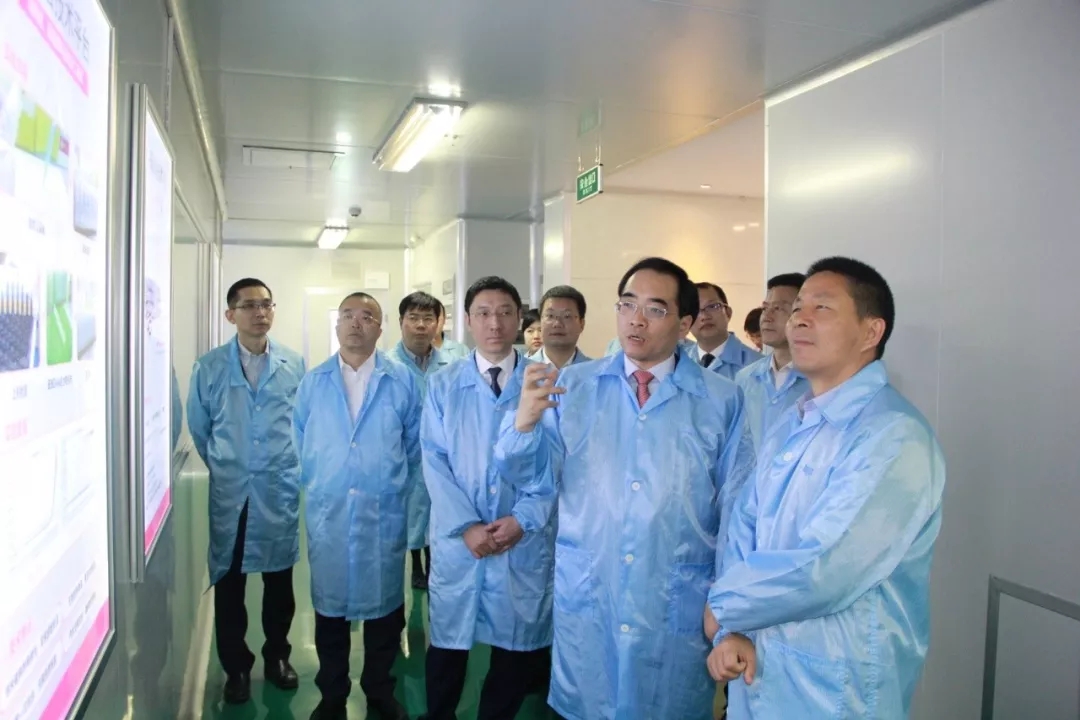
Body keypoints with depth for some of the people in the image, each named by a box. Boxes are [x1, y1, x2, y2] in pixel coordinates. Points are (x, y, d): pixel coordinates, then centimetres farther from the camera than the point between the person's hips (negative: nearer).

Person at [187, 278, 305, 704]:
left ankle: (277, 655, 32)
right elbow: (199, 428, 9)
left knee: (279, 580, 12)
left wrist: (286, 464, 11)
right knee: (228, 582, 8)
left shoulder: (295, 365, -1)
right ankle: (236, 667, 26)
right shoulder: (209, 368, -2)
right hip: (229, 492, 0)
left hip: (280, 490, 0)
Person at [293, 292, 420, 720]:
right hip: (327, 514, 1)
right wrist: (316, 484, 13)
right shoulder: (313, 382, 5)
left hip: (385, 514, -1)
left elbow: (415, 445, 7)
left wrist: (395, 485, 8)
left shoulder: (402, 381, 1)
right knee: (329, 605, 10)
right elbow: (301, 444, 13)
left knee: (384, 604, 10)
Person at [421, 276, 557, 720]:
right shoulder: (442, 385, 4)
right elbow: (434, 460, -2)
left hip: (526, 542, 0)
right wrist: (466, 526, -12)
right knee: (448, 642, 12)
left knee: (517, 643, 11)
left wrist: (524, 518, -12)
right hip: (457, 539, 1)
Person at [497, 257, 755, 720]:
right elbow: (535, 478, -2)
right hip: (585, 598, 2)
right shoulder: (574, 385, -1)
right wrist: (526, 420, -22)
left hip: (679, 607, -1)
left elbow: (736, 508, 0)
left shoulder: (722, 400, -6)